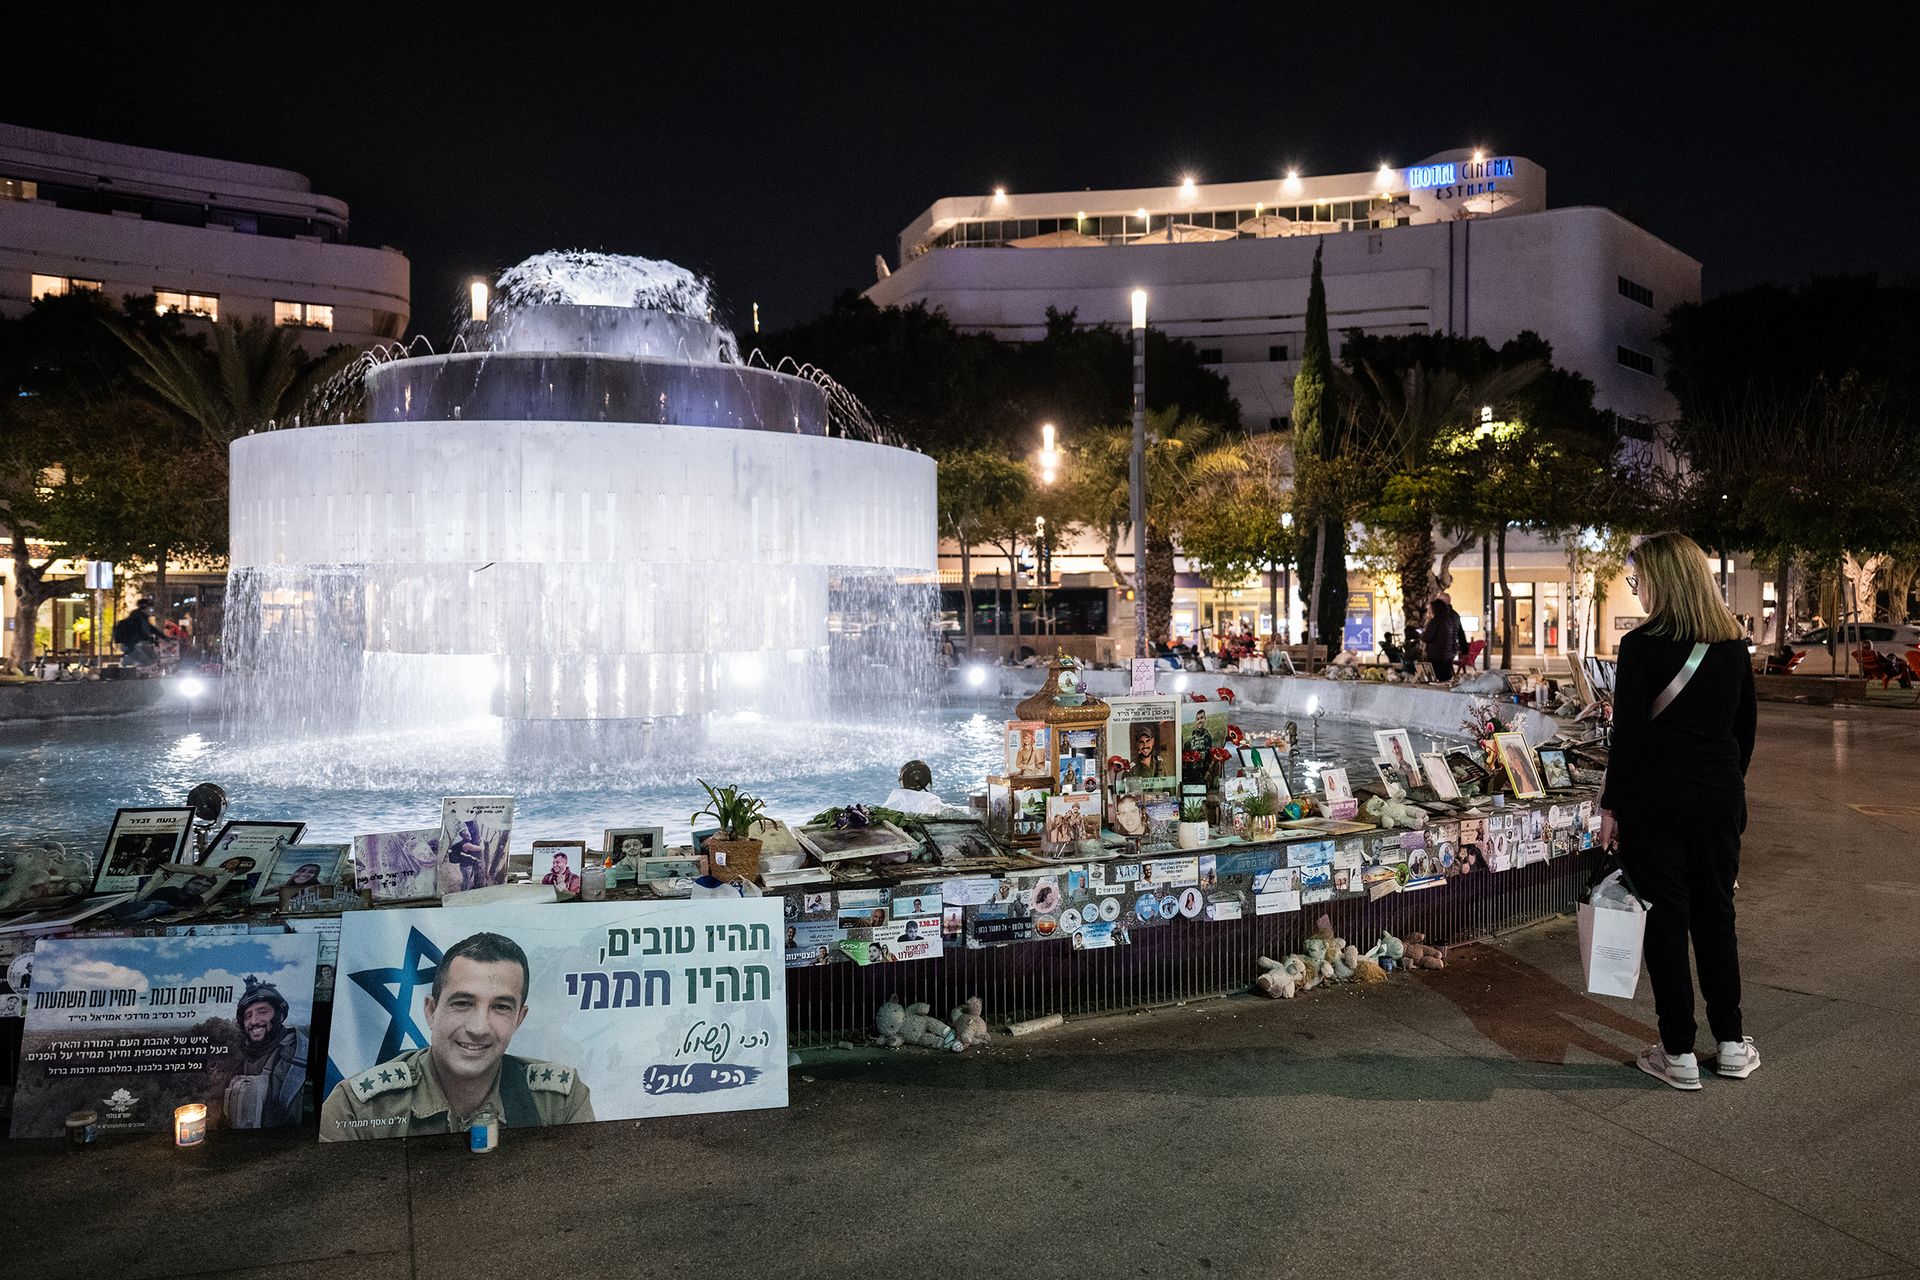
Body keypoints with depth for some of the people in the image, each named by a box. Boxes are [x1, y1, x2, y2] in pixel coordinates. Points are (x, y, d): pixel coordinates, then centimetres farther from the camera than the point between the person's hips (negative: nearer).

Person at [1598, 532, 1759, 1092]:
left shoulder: (1641, 646, -13)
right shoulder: (1733, 646, 4)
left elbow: (1628, 735, -14)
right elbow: (1745, 729, 11)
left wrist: (1612, 805, -7)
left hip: (1654, 798, -5)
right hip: (1720, 796, 5)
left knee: (1666, 919, 3)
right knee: (1715, 915, 15)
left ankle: (1678, 1054, 10)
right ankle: (1730, 1044, 23)